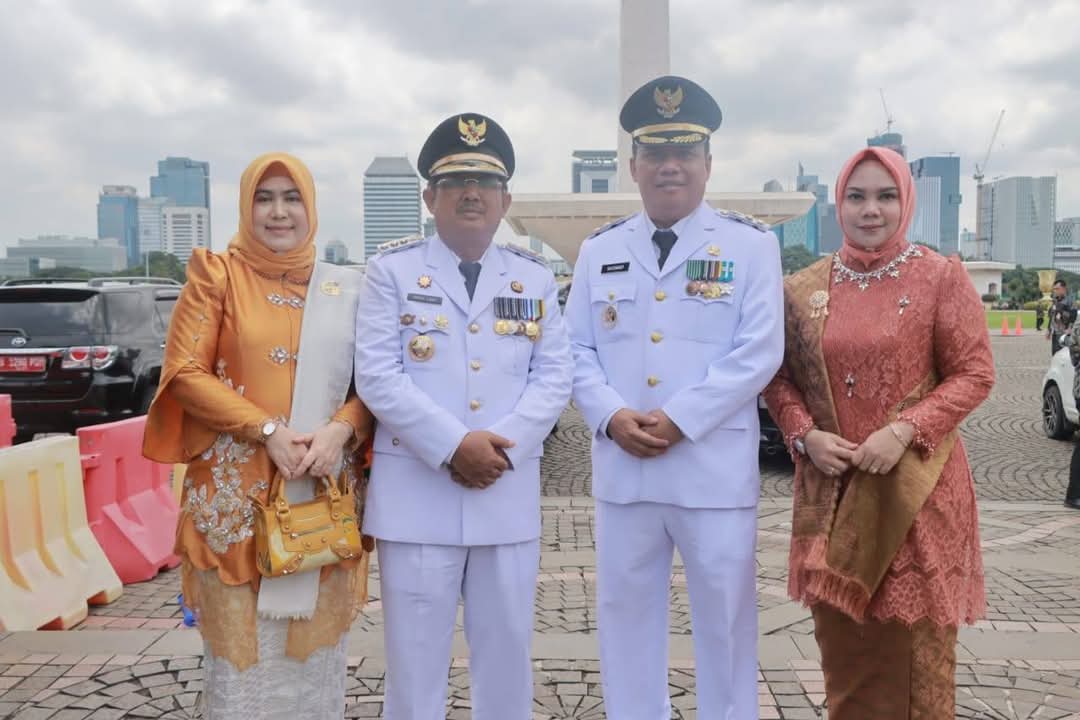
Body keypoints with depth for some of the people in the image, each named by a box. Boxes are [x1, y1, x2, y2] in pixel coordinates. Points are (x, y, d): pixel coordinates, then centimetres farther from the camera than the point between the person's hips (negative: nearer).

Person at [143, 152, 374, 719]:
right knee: (240, 645, 4)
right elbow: (185, 372, -5)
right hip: (237, 493, -2)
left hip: (324, 494, 2)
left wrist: (341, 431, -14)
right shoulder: (217, 274, 3)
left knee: (315, 647, 10)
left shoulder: (345, 289, 8)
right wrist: (268, 430, -15)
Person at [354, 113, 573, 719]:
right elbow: (378, 377, -7)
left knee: (507, 650, 14)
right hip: (417, 493, -2)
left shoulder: (535, 276, 10)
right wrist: (453, 446, -16)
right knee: (416, 655, 7)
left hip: (510, 495, 3)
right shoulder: (393, 268, 1)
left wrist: (504, 444, -12)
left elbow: (555, 374, 3)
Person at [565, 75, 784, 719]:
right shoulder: (600, 250, 10)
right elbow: (576, 350, 7)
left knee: (725, 622, 9)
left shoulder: (751, 245, 0)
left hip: (716, 472, -3)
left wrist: (677, 419, -16)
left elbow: (758, 353, -9)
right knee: (627, 618, 14)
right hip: (622, 470, 3)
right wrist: (612, 417, -10)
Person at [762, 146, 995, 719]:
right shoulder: (804, 289, 5)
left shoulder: (941, 277, -3)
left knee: (913, 646, 6)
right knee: (842, 644, 13)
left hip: (915, 487, -3)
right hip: (830, 490, 3)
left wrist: (906, 430, -18)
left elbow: (974, 373, -5)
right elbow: (780, 376, 9)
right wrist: (805, 436, -9)